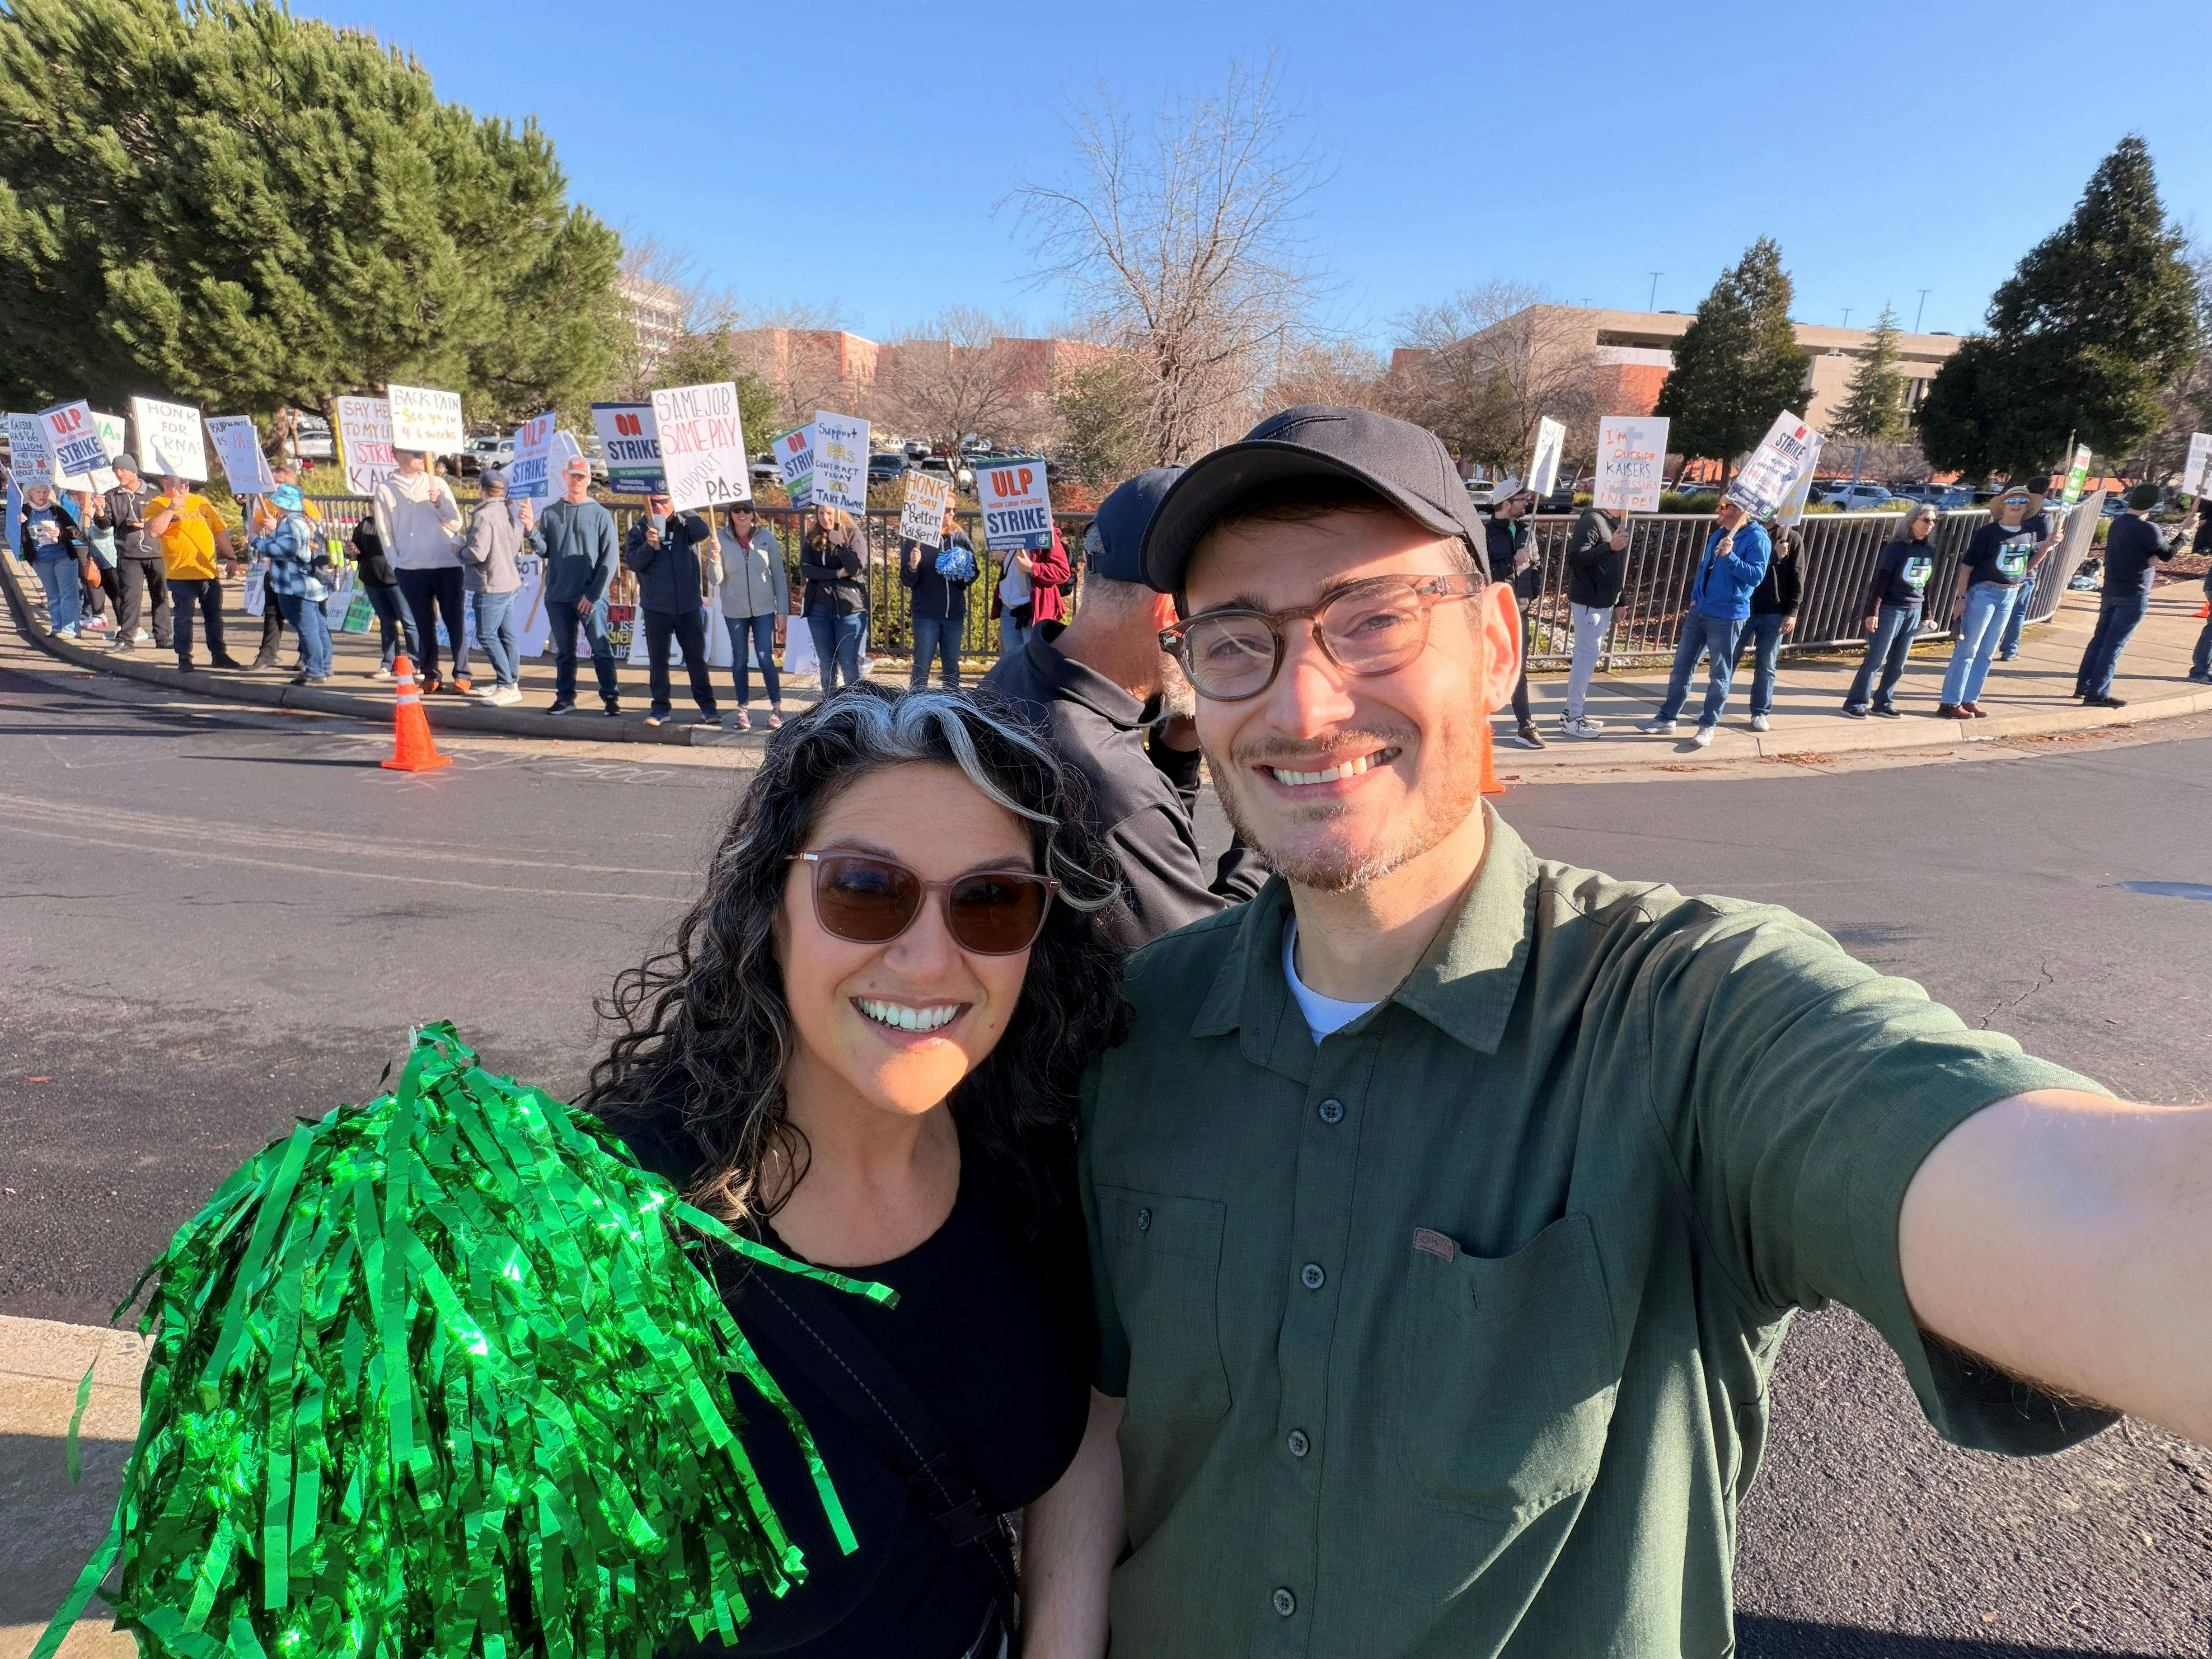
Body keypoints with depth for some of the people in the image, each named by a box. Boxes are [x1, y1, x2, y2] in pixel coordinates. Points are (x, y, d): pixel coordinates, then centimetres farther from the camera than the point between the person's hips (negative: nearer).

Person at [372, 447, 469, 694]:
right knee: (424, 624, 6)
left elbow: (456, 524, 5)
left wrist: (440, 504, -12)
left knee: (455, 621, -2)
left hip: (447, 564, 0)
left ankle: (462, 676, 3)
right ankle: (430, 676, 14)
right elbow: (384, 531, 8)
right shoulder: (384, 490, 6)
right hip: (412, 569, 0)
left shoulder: (437, 484, 8)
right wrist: (397, 564, 2)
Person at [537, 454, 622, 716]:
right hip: (558, 597, 4)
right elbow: (543, 550, 8)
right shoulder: (551, 513, 10)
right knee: (563, 651, 10)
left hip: (591, 598, -4)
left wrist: (593, 594, -10)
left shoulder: (601, 515, 0)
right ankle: (565, 697, 19)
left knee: (601, 649, -3)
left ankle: (611, 697, 5)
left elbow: (610, 559, -5)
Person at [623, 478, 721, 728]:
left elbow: (704, 532, -19)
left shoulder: (687, 523, 2)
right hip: (656, 608, 1)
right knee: (658, 660, 6)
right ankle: (661, 706, 16)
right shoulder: (640, 529, 3)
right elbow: (632, 561, -7)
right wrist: (648, 545, -23)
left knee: (696, 658, 5)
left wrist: (684, 513, -27)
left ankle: (708, 706, 12)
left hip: (689, 606, -1)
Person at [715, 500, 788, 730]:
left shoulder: (767, 538, -5)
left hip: (764, 609, -1)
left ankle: (777, 708, 8)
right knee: (739, 661, 8)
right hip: (734, 611, 1)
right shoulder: (722, 540, -4)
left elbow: (779, 575, 0)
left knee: (766, 658, -5)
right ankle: (743, 710, 18)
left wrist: (783, 610, -2)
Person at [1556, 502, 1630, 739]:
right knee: (1587, 655, -8)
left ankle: (1572, 711, 20)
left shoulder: (1620, 522, 14)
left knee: (1589, 656, 12)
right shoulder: (1592, 521, -14)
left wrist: (1619, 601, 20)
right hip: (1588, 602, -9)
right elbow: (1575, 557, -23)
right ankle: (1572, 719, -3)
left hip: (1605, 602, 9)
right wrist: (1610, 547, -31)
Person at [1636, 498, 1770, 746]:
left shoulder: (1756, 538, -11)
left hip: (1727, 616, -8)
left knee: (1719, 674, 2)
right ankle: (1666, 719, 16)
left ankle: (1707, 727, 9)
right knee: (1682, 666, 9)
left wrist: (1730, 557, -31)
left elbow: (1756, 576, -22)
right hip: (1699, 611, 8)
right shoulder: (1719, 534, 13)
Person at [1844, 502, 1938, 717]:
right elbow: (1880, 581, -12)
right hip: (1890, 609, -6)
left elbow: (1926, 584, 17)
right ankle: (1855, 703, -1)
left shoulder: (1930, 550, 10)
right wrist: (1873, 612, -17)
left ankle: (1883, 704, 15)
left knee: (1898, 663, 6)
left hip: (1913, 611, 6)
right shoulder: (1897, 548, -9)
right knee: (1876, 659, -7)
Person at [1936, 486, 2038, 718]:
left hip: (2010, 595, 6)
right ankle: (1949, 703, -4)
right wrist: (1961, 597, -14)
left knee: (1986, 652, 9)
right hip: (1983, 592, -6)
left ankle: (1969, 700, 16)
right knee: (1967, 649, -6)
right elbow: (1967, 566, -9)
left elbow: (2028, 564, 18)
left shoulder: (2029, 534, 8)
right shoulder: (1988, 533, -9)